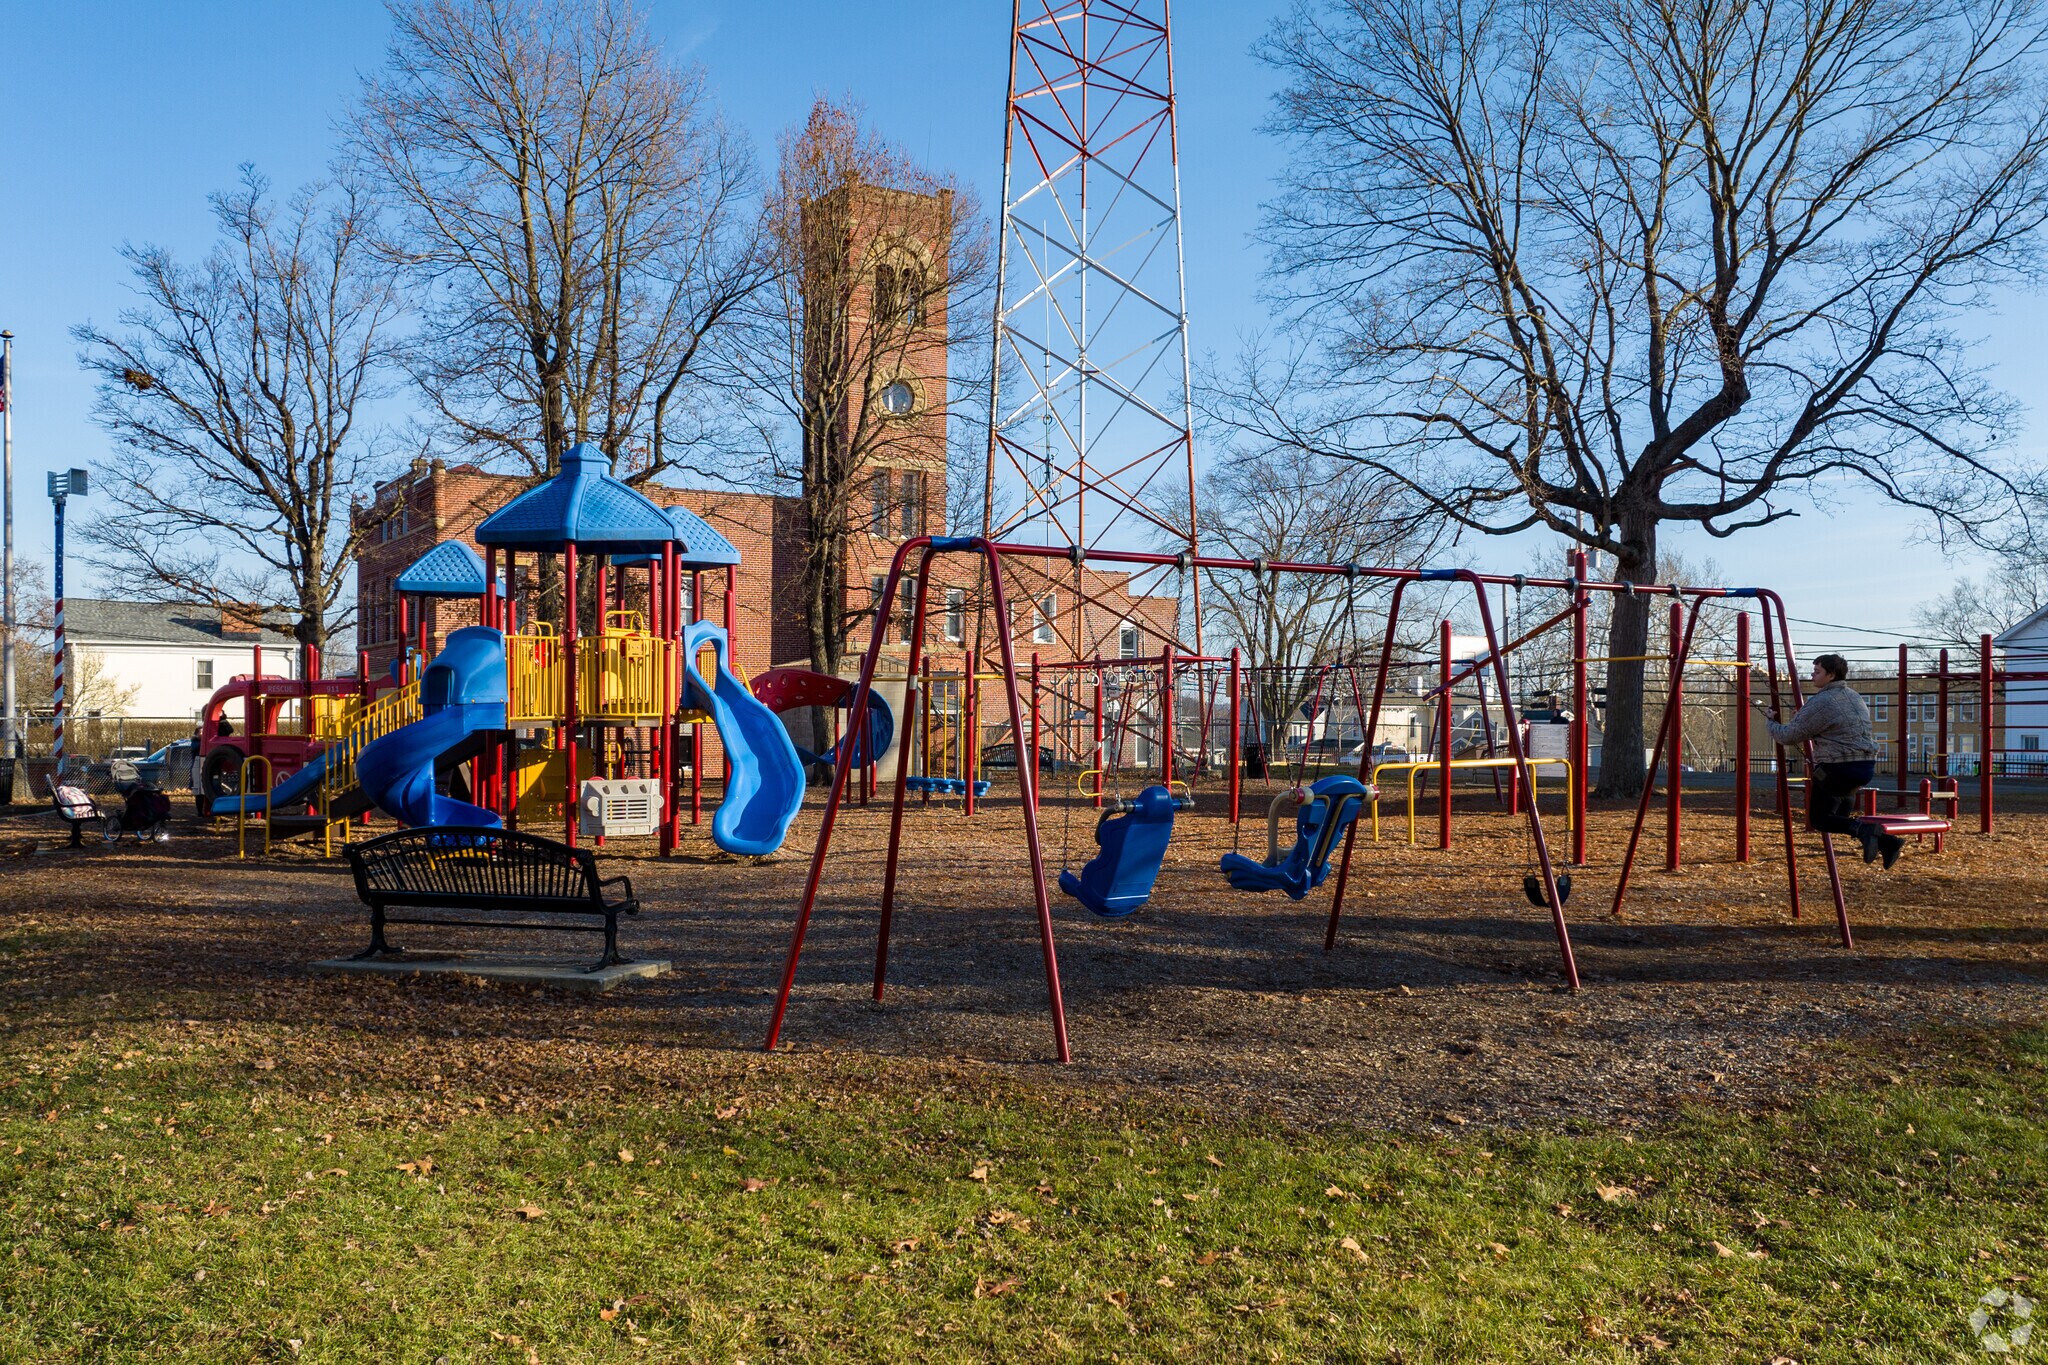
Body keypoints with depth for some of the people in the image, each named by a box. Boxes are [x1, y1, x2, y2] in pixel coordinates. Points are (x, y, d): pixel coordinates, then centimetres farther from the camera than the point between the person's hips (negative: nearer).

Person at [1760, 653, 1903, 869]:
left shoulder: (1820, 703, -13)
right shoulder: (1854, 697, 14)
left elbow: (1788, 736, -9)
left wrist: (1769, 721, 9)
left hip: (1838, 769, -8)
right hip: (1867, 767, 8)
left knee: (1821, 819, 7)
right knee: (1842, 816, 23)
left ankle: (1864, 830, -20)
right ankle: (1884, 841, 2)